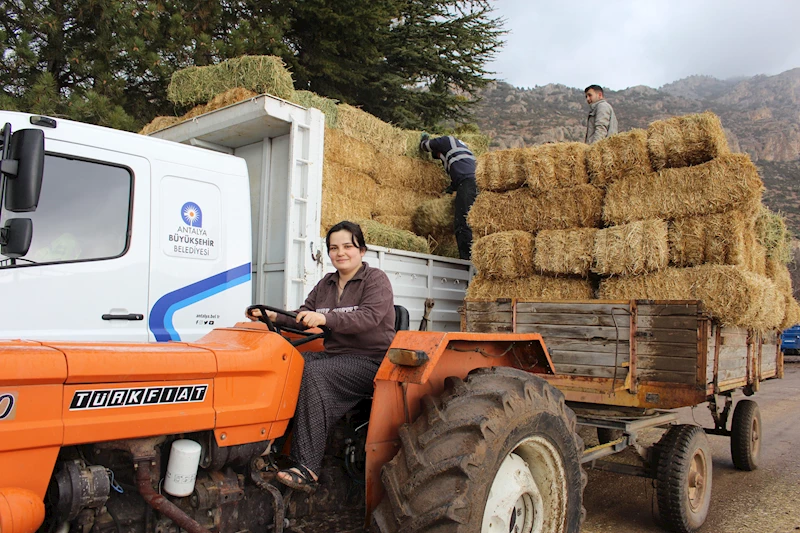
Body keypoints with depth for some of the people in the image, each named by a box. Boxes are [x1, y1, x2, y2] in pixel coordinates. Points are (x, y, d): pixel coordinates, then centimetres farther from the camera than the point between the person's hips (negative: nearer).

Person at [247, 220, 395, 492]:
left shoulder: (376, 279, -3)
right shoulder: (326, 284, 18)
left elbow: (369, 317, -21)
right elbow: (302, 317, 15)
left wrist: (325, 319, -33)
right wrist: (274, 316, -5)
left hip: (370, 360, -7)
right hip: (335, 355, 7)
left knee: (314, 373, -32)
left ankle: (308, 469, -34)